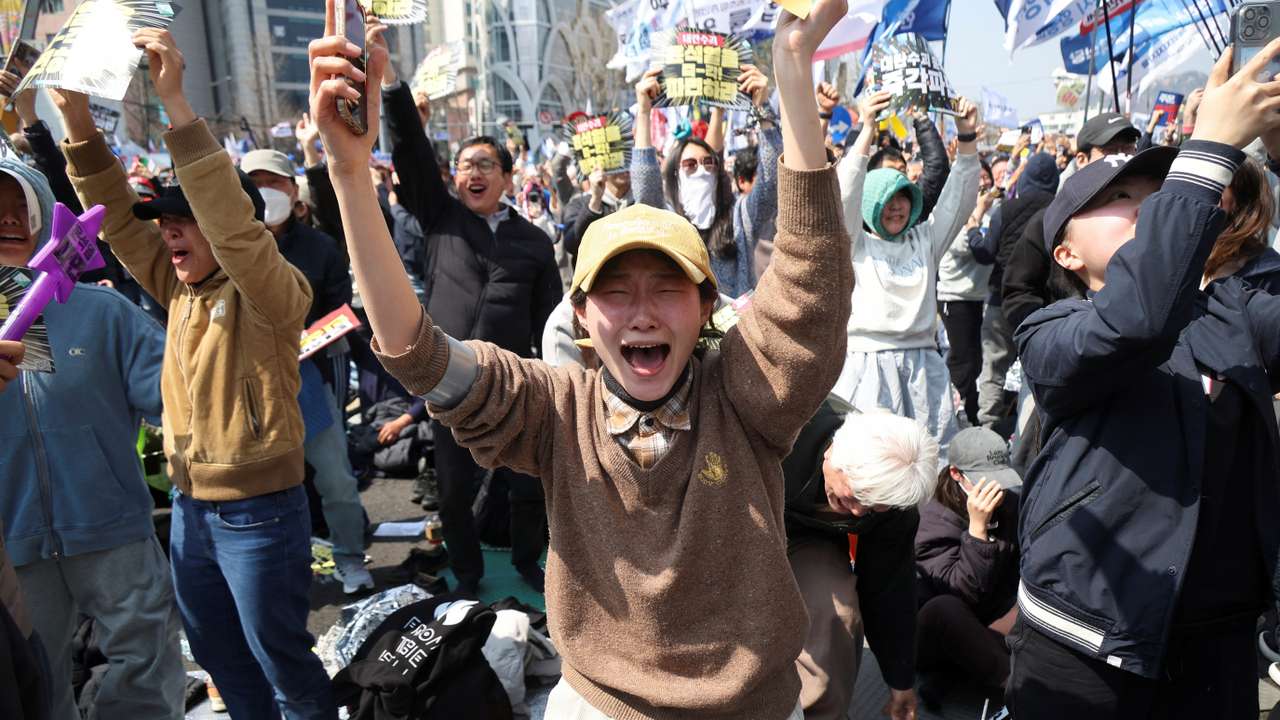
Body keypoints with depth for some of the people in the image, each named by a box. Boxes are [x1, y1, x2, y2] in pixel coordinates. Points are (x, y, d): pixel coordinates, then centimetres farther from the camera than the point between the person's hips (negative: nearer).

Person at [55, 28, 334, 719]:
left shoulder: (272, 293, -17)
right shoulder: (182, 288, 5)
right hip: (189, 508, 8)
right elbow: (116, 216, 4)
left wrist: (174, 101, -36)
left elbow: (233, 224, -34)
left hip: (259, 512, -7)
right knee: (221, 659, 23)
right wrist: (76, 117, -9)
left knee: (282, 664, 10)